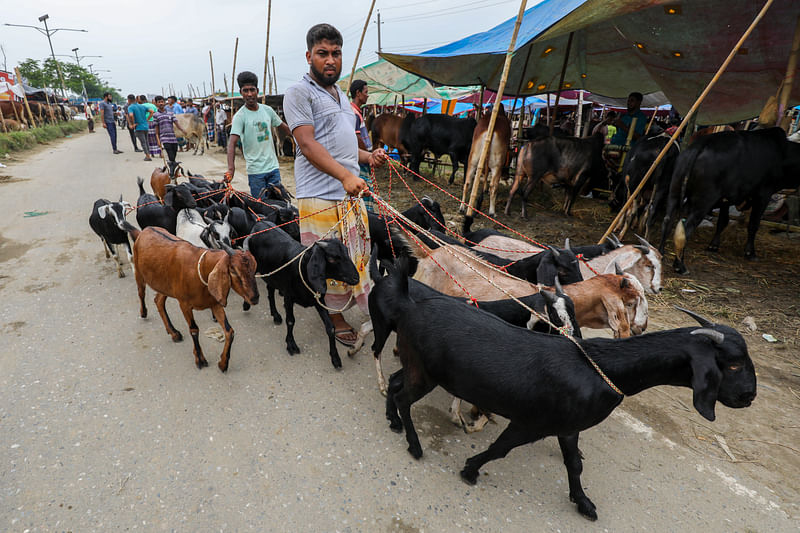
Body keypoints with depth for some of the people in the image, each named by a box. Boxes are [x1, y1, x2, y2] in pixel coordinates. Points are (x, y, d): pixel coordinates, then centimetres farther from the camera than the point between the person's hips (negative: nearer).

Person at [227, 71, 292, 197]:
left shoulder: (267, 110, 6)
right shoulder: (240, 116, -9)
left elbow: (283, 127, 23)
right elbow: (232, 143, -18)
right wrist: (231, 167, -31)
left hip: (273, 167, 4)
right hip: (255, 171, -4)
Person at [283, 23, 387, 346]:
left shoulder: (340, 96, 23)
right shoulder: (299, 93, -3)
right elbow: (308, 144, -16)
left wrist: (368, 156, 13)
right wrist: (345, 175, -27)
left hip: (352, 193, 8)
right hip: (320, 196, -8)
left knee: (356, 256, 13)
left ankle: (361, 305, 30)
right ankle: (335, 318, 15)